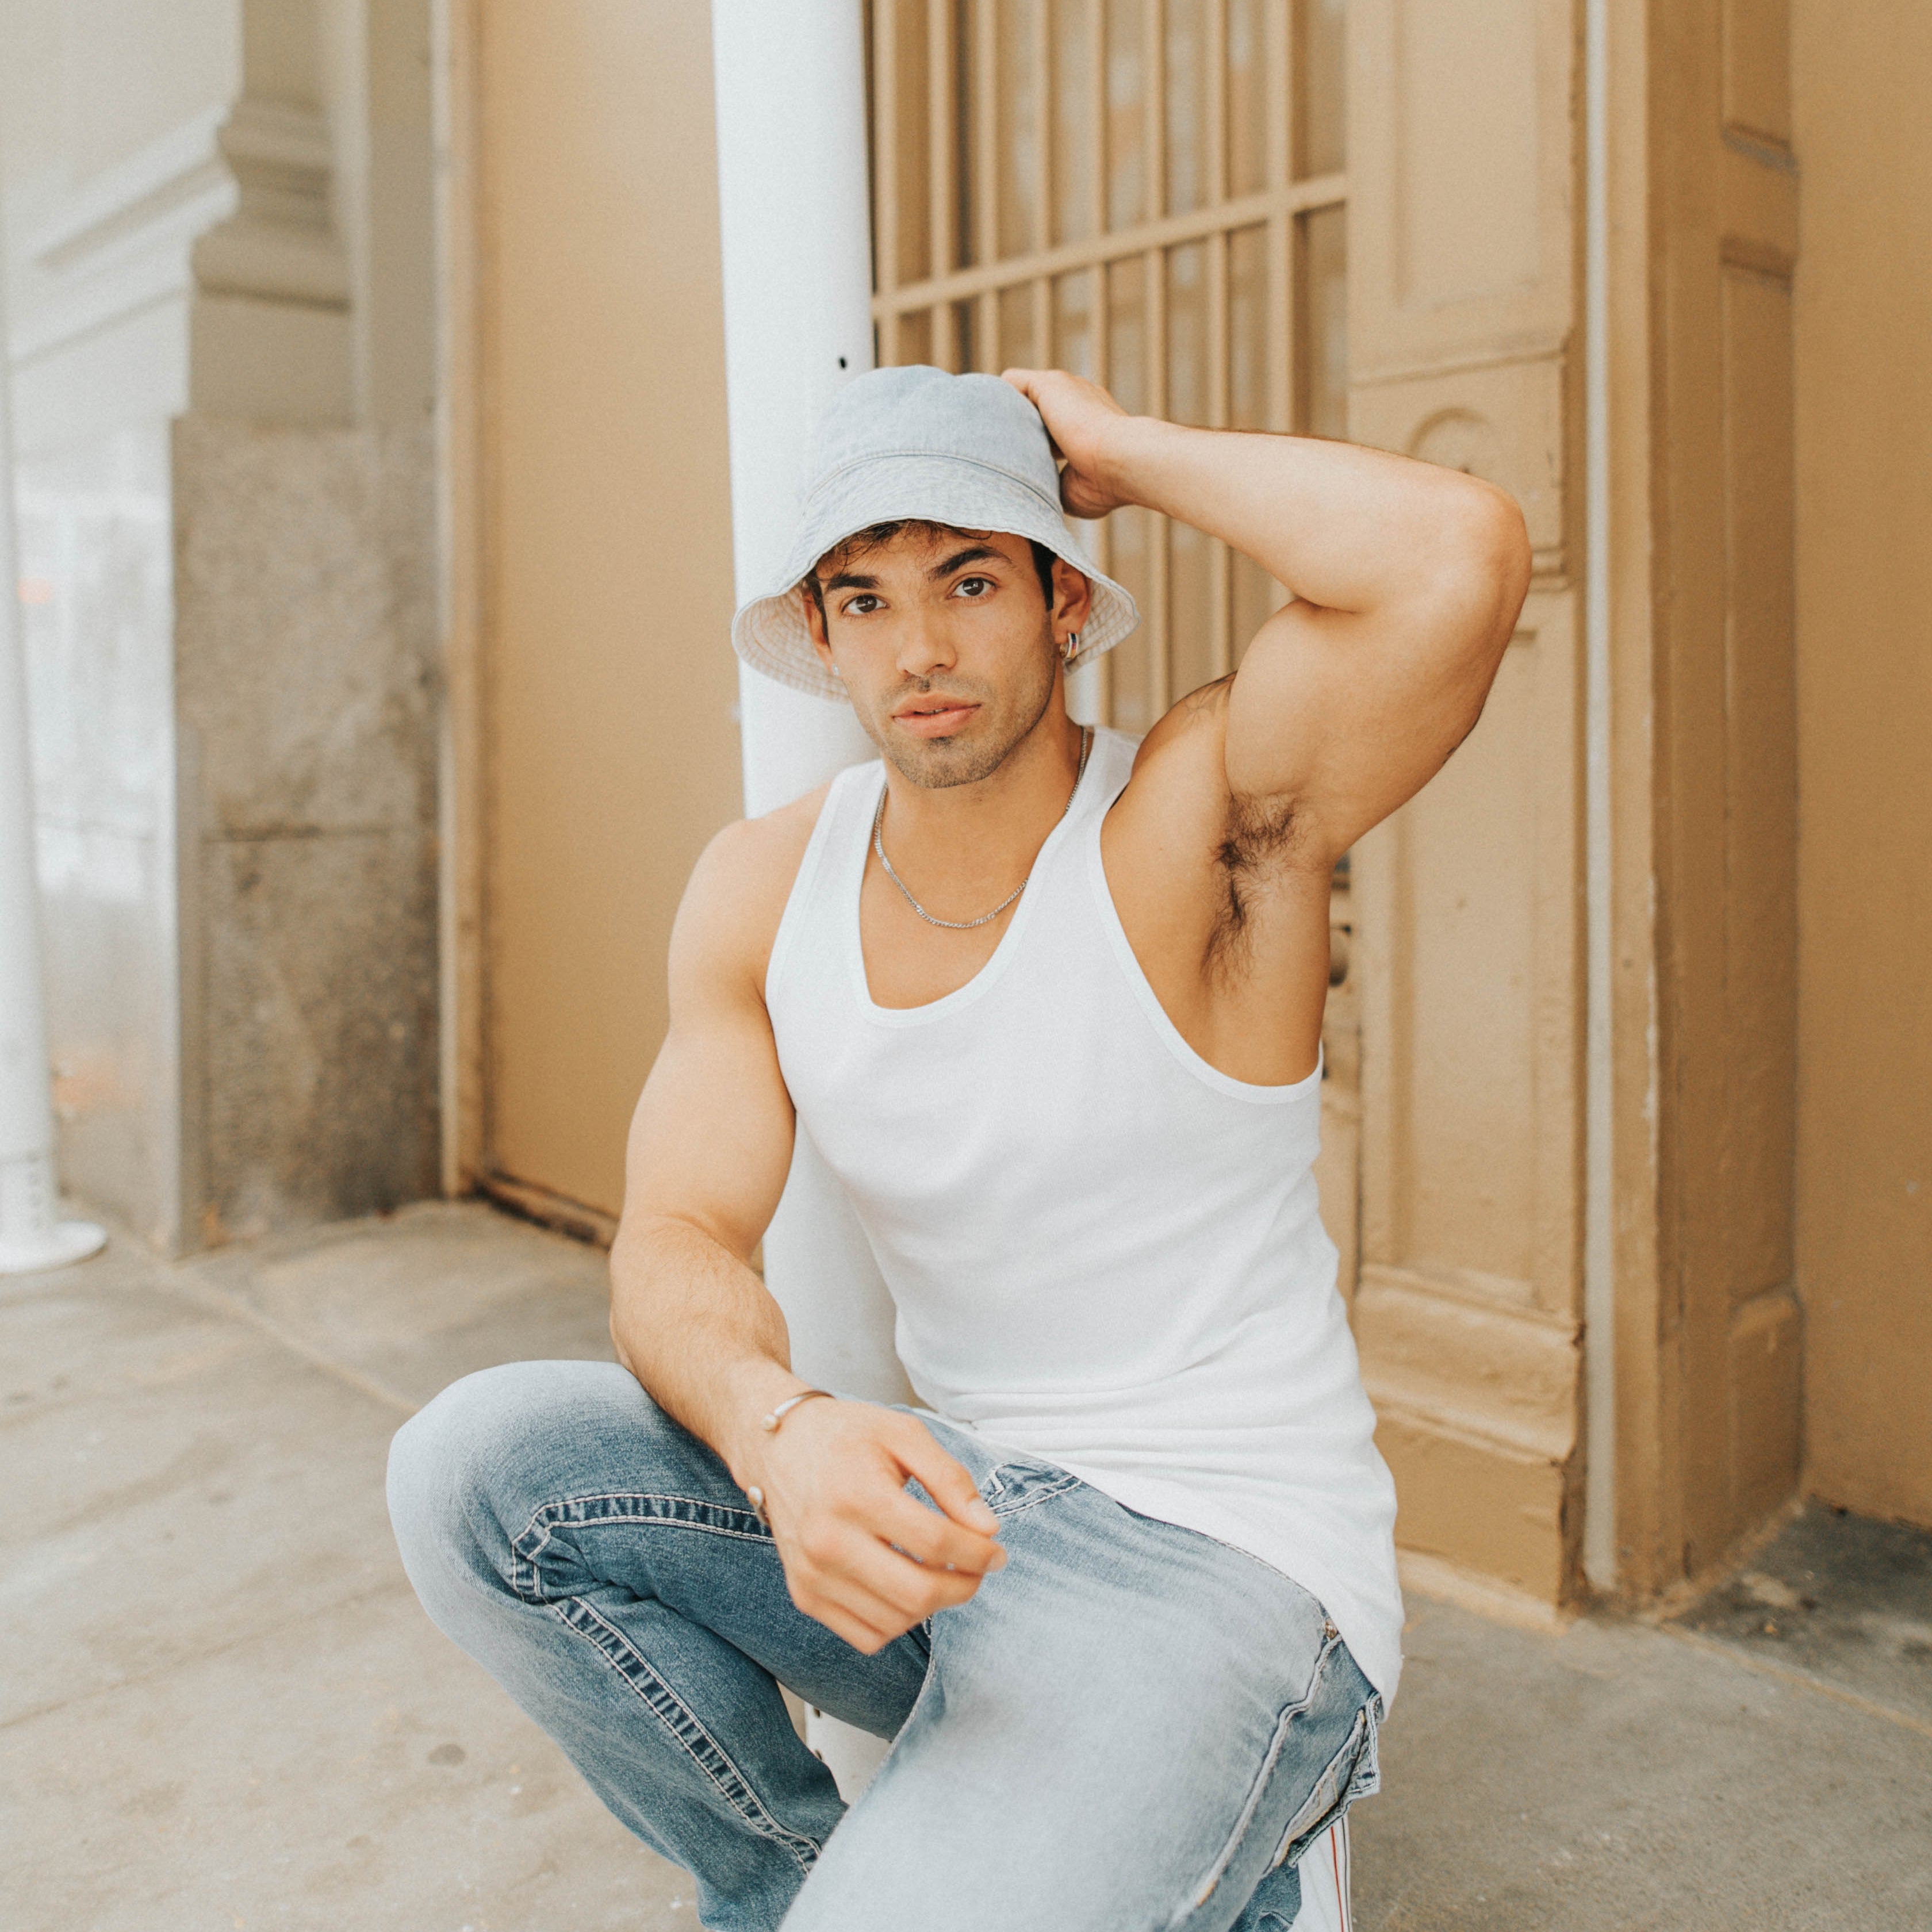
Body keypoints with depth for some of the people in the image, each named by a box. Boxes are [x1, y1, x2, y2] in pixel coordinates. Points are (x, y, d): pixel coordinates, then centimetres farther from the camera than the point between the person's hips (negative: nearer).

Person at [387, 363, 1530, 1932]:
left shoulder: (1197, 815, -13)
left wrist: (1120, 446, -15)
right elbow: (677, 1242, -5)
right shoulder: (762, 889, 2)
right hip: (945, 1510, 5)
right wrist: (779, 1430, -28)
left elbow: (1460, 557, -31)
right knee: (475, 1467, -12)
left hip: (1229, 1559, -5)